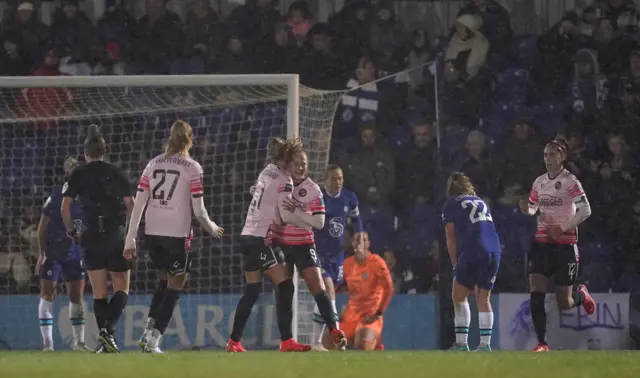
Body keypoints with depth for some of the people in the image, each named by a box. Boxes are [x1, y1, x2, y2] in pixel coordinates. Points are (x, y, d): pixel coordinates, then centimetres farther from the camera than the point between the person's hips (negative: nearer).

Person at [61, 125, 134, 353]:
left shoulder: (78, 175, 4)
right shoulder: (115, 174, 5)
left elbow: (65, 207, -4)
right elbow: (131, 205, -1)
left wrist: (71, 231, 10)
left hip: (91, 237, 0)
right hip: (116, 235, 0)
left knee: (99, 294, 6)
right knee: (122, 289, 6)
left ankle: (105, 341, -3)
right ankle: (109, 329, -19)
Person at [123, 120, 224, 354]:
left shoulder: (153, 164, 6)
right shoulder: (192, 168, -6)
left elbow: (138, 205, 3)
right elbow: (199, 212, -8)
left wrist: (130, 240, 6)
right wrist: (213, 229, 12)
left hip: (152, 234, 5)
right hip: (177, 234, -5)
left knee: (165, 281, 23)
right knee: (174, 287, 8)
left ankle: (149, 331, 8)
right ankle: (153, 340, -1)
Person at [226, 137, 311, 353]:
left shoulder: (267, 172, 13)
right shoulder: (283, 179, -10)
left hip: (248, 236, 9)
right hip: (261, 238, -9)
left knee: (252, 291, 13)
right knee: (285, 286, -11)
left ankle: (234, 342, 13)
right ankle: (286, 341, -18)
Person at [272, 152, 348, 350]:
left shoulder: (313, 190, -9)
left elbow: (319, 222, -14)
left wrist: (296, 211, -26)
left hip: (303, 244, -2)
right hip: (280, 243, 2)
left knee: (317, 286, -11)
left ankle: (334, 331, -12)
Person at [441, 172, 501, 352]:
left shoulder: (450, 205, 10)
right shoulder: (481, 202, 25)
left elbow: (451, 239, 5)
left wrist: (455, 264, 11)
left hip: (472, 252, -5)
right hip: (494, 250, 5)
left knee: (459, 296, 5)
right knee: (483, 298, 11)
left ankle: (462, 343, -3)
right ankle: (485, 344, 5)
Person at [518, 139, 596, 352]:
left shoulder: (570, 181, -9)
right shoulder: (539, 182, 10)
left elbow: (585, 210, -14)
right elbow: (532, 208, 22)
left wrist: (563, 227, -20)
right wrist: (526, 209, -2)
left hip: (565, 244, -5)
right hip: (542, 242, 5)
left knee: (564, 303, 0)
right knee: (536, 295, -11)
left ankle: (582, 295, 35)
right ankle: (542, 343, -8)